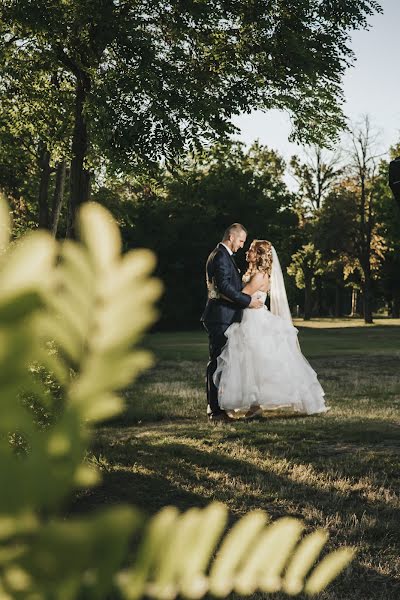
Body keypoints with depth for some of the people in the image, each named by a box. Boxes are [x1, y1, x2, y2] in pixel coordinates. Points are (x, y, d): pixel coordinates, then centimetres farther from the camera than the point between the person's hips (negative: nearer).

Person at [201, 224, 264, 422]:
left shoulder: (221, 255, 20)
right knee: (218, 361, -9)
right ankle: (215, 409, -7)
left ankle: (215, 407, 15)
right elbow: (224, 287, -22)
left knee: (219, 362, 11)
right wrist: (248, 300, -18)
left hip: (222, 318, 11)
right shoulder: (221, 256, -13)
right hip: (221, 318, -11)